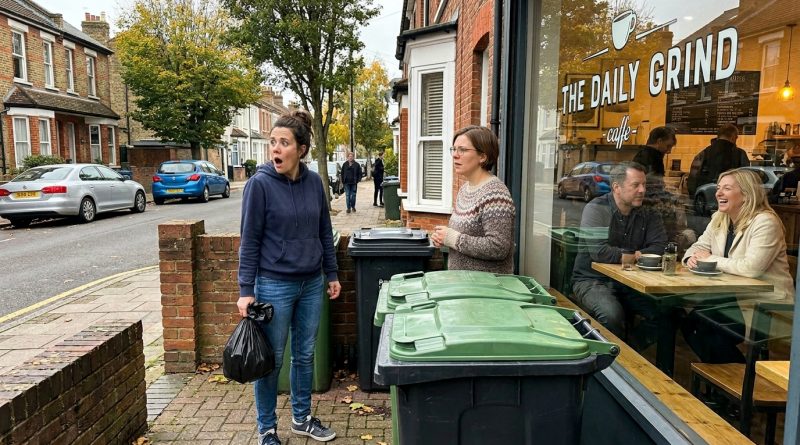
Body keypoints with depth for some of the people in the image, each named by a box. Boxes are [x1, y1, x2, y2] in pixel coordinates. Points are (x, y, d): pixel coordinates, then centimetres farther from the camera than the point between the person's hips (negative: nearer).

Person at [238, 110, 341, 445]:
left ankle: (302, 418, 36)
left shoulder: (314, 182, 1)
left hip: (312, 284, 5)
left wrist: (331, 274, 11)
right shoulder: (260, 184, -12)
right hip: (274, 286, -4)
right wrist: (246, 291, -12)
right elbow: (250, 241, -10)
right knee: (272, 361, 8)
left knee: (305, 355, 17)